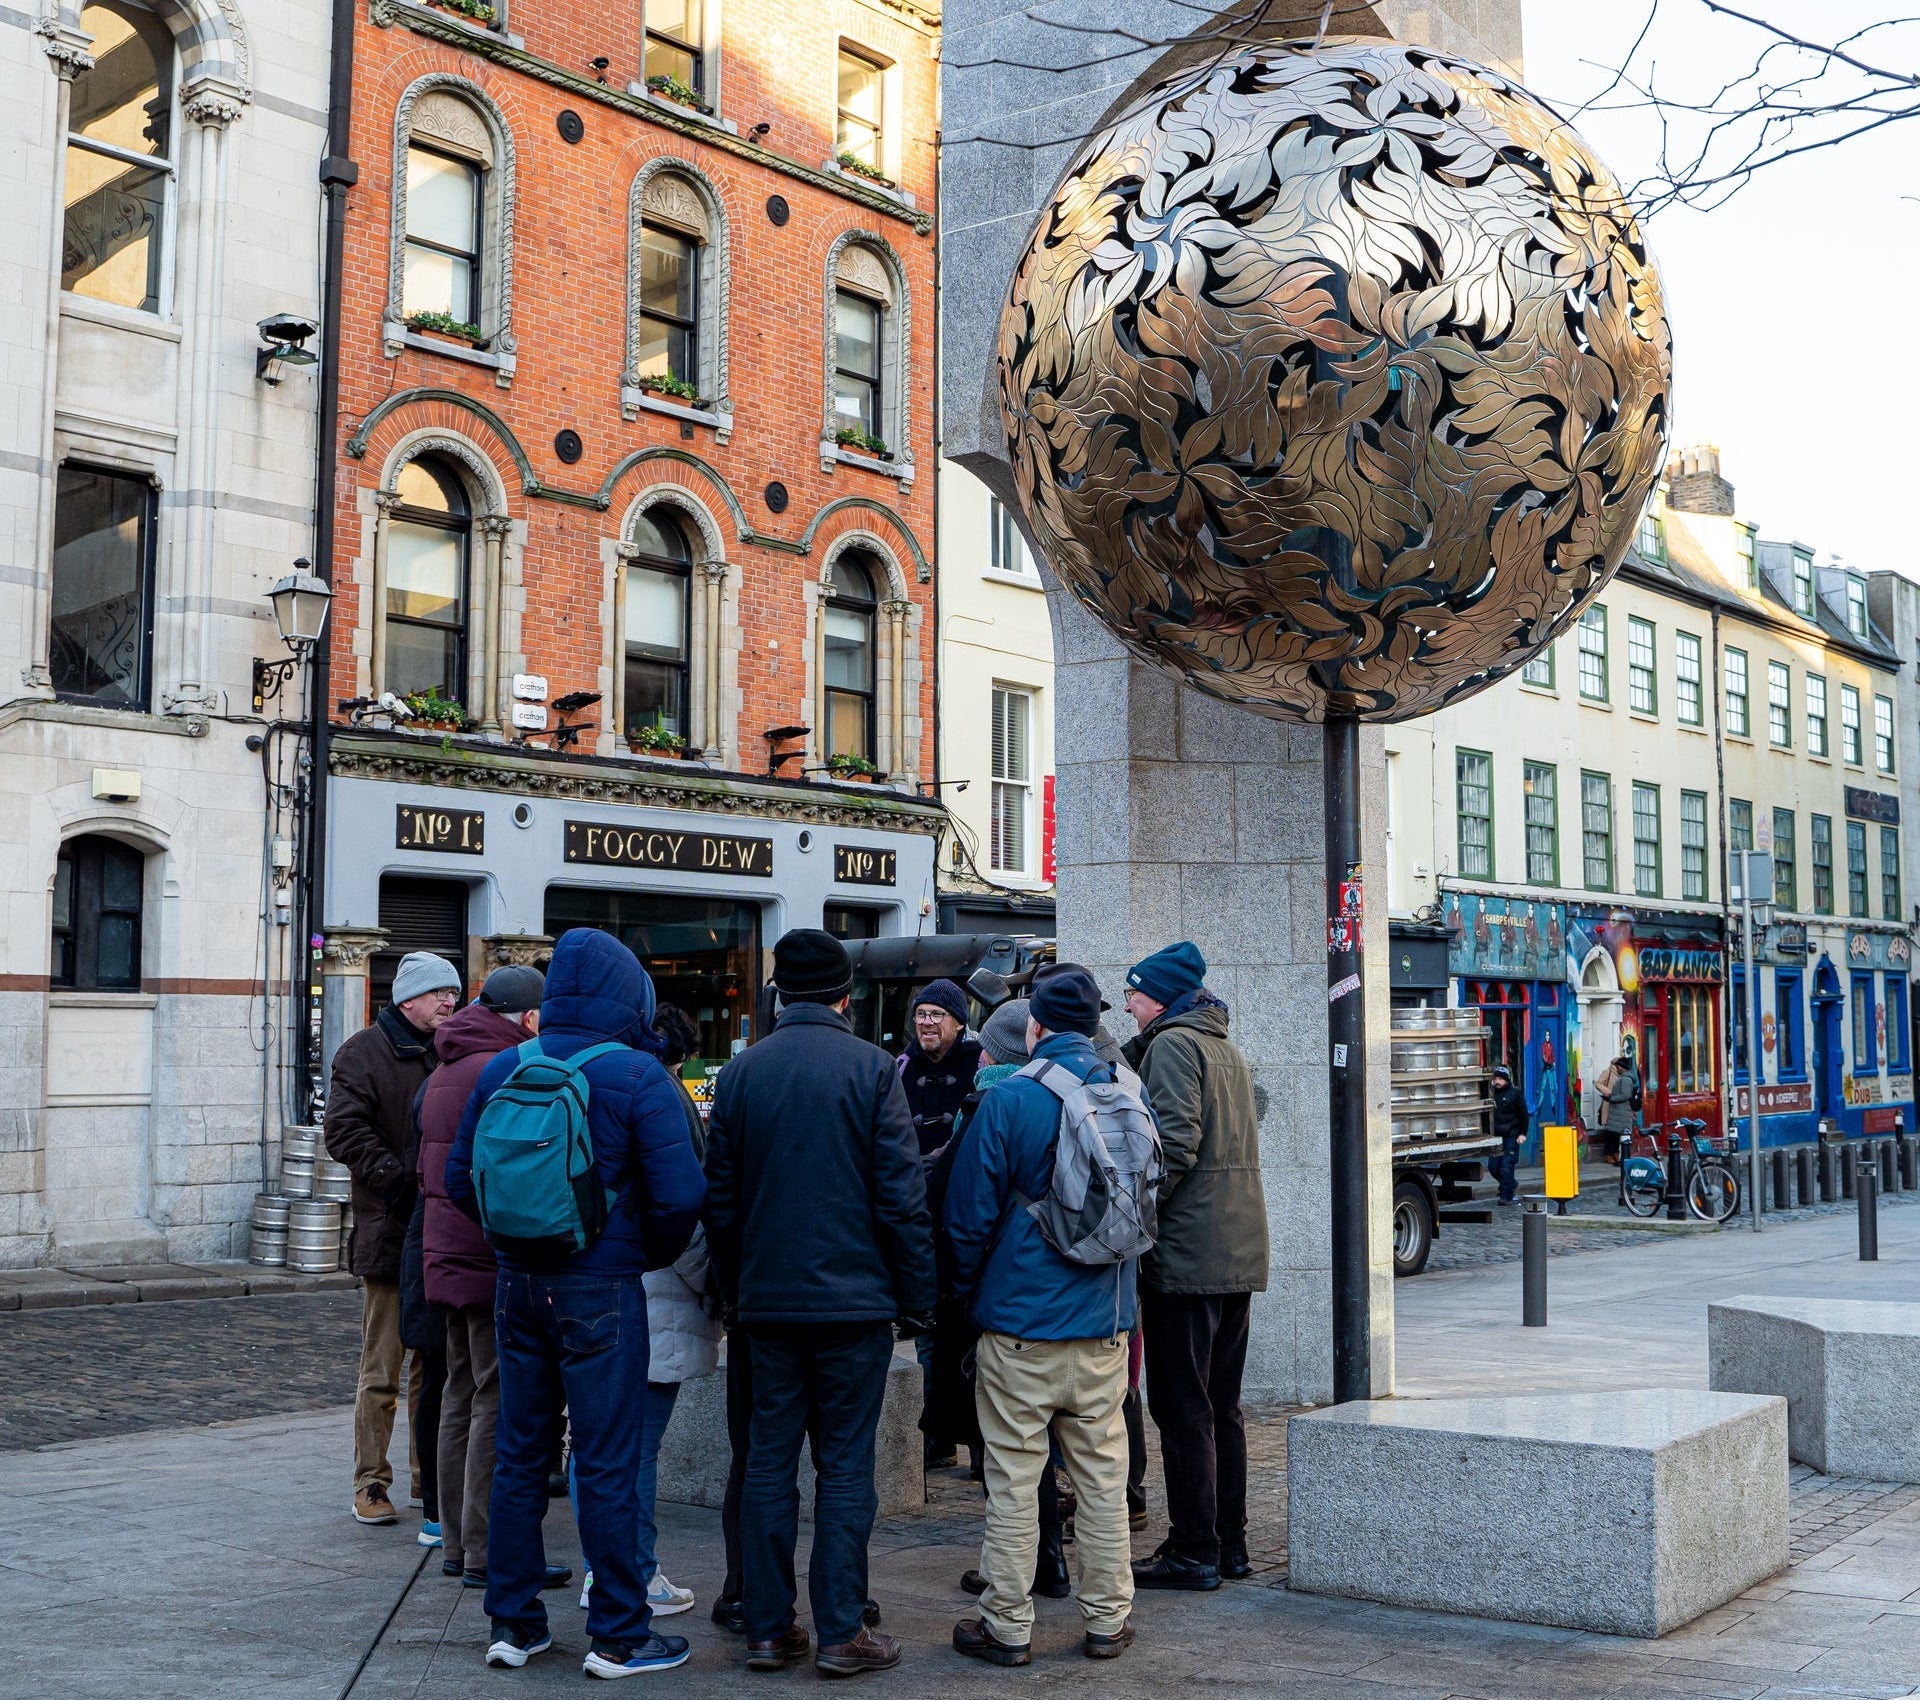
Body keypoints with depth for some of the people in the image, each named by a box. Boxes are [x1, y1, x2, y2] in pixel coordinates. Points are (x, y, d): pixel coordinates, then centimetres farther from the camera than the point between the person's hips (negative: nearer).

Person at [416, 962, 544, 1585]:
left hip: (448, 1257, 10)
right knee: (499, 1403, -4)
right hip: (495, 1261, -10)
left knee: (461, 1396, 15)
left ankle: (457, 1542, 23)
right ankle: (489, 1551, 0)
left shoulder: (443, 1073, 16)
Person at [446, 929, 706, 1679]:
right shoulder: (637, 1075, -12)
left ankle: (513, 1622, 23)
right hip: (601, 1288, -5)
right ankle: (618, 1636, 10)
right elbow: (680, 1194, -16)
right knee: (607, 1462, 3)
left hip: (517, 1283, 5)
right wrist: (653, 1254, 2)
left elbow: (460, 1176, 8)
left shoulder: (502, 1069, 3)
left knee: (518, 1453, 15)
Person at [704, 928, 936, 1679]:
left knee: (769, 1461, 10)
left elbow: (719, 1199, 6)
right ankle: (840, 1633, 6)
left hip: (767, 1301, 4)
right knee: (845, 1464, 3)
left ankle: (768, 1629, 15)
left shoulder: (740, 1072, 3)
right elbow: (902, 1194, -9)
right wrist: (916, 1298, -1)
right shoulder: (871, 1068, -8)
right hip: (854, 1299, -3)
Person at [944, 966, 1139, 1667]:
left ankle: (1007, 1627, 11)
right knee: (1102, 1476, 12)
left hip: (1019, 1322, -4)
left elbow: (971, 1211, -7)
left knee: (1013, 1480, 4)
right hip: (1103, 1324, 4)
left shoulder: (1008, 1097, -11)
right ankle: (1107, 1620, 19)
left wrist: (968, 1291, 9)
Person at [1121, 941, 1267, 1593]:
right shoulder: (1227, 1048, 19)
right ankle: (1230, 1544, 19)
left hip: (1186, 1254, -9)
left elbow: (1175, 1141, -21)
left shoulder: (1172, 1044, -9)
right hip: (1240, 1254, 9)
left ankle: (1193, 1551, 1)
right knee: (1221, 1404, 14)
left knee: (1182, 1407, -3)